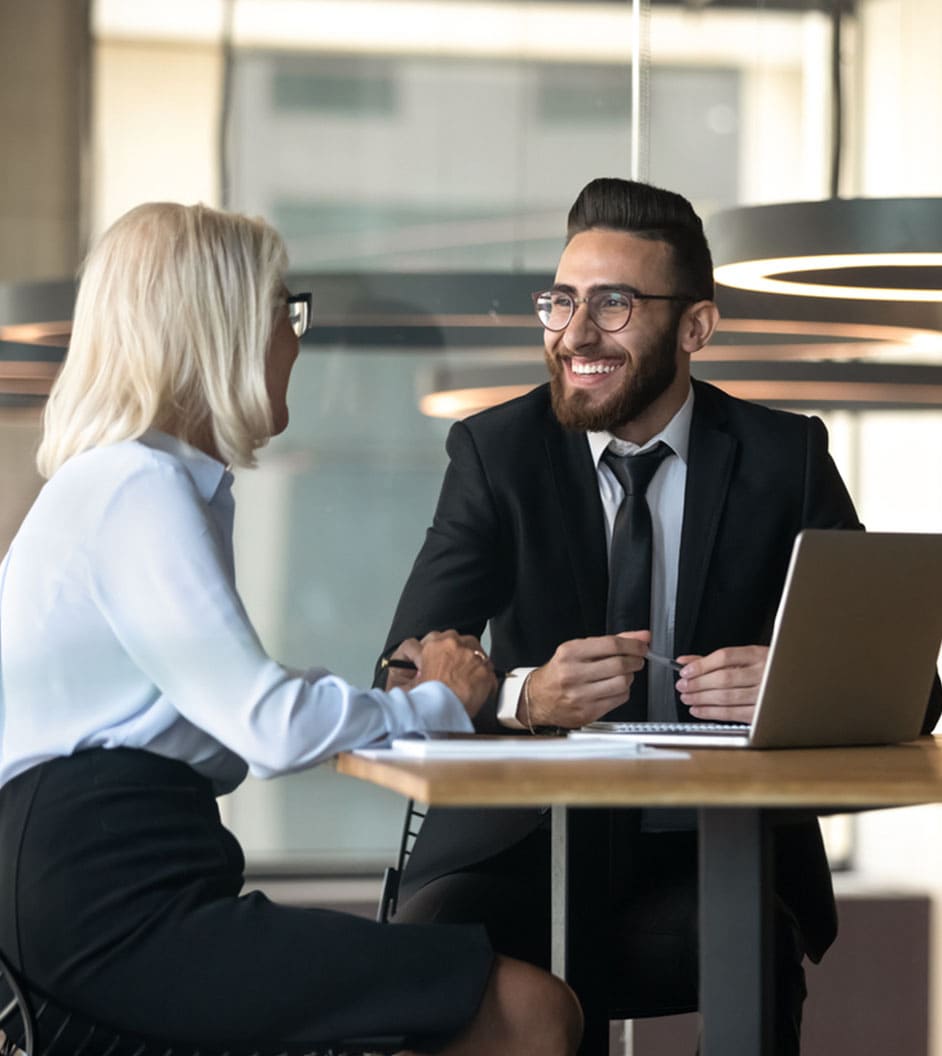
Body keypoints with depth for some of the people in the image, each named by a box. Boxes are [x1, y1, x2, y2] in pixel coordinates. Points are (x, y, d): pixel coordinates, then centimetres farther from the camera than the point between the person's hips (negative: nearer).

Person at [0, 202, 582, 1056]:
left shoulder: (115, 481, 22)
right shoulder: (138, 489, -10)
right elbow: (273, 729, -16)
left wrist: (391, 696, 7)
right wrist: (438, 701, 1)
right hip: (118, 913, -10)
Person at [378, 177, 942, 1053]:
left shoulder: (783, 457, 3)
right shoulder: (496, 452, 2)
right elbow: (404, 677, -7)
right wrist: (525, 695, -30)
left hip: (716, 851, 0)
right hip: (528, 842, 0)